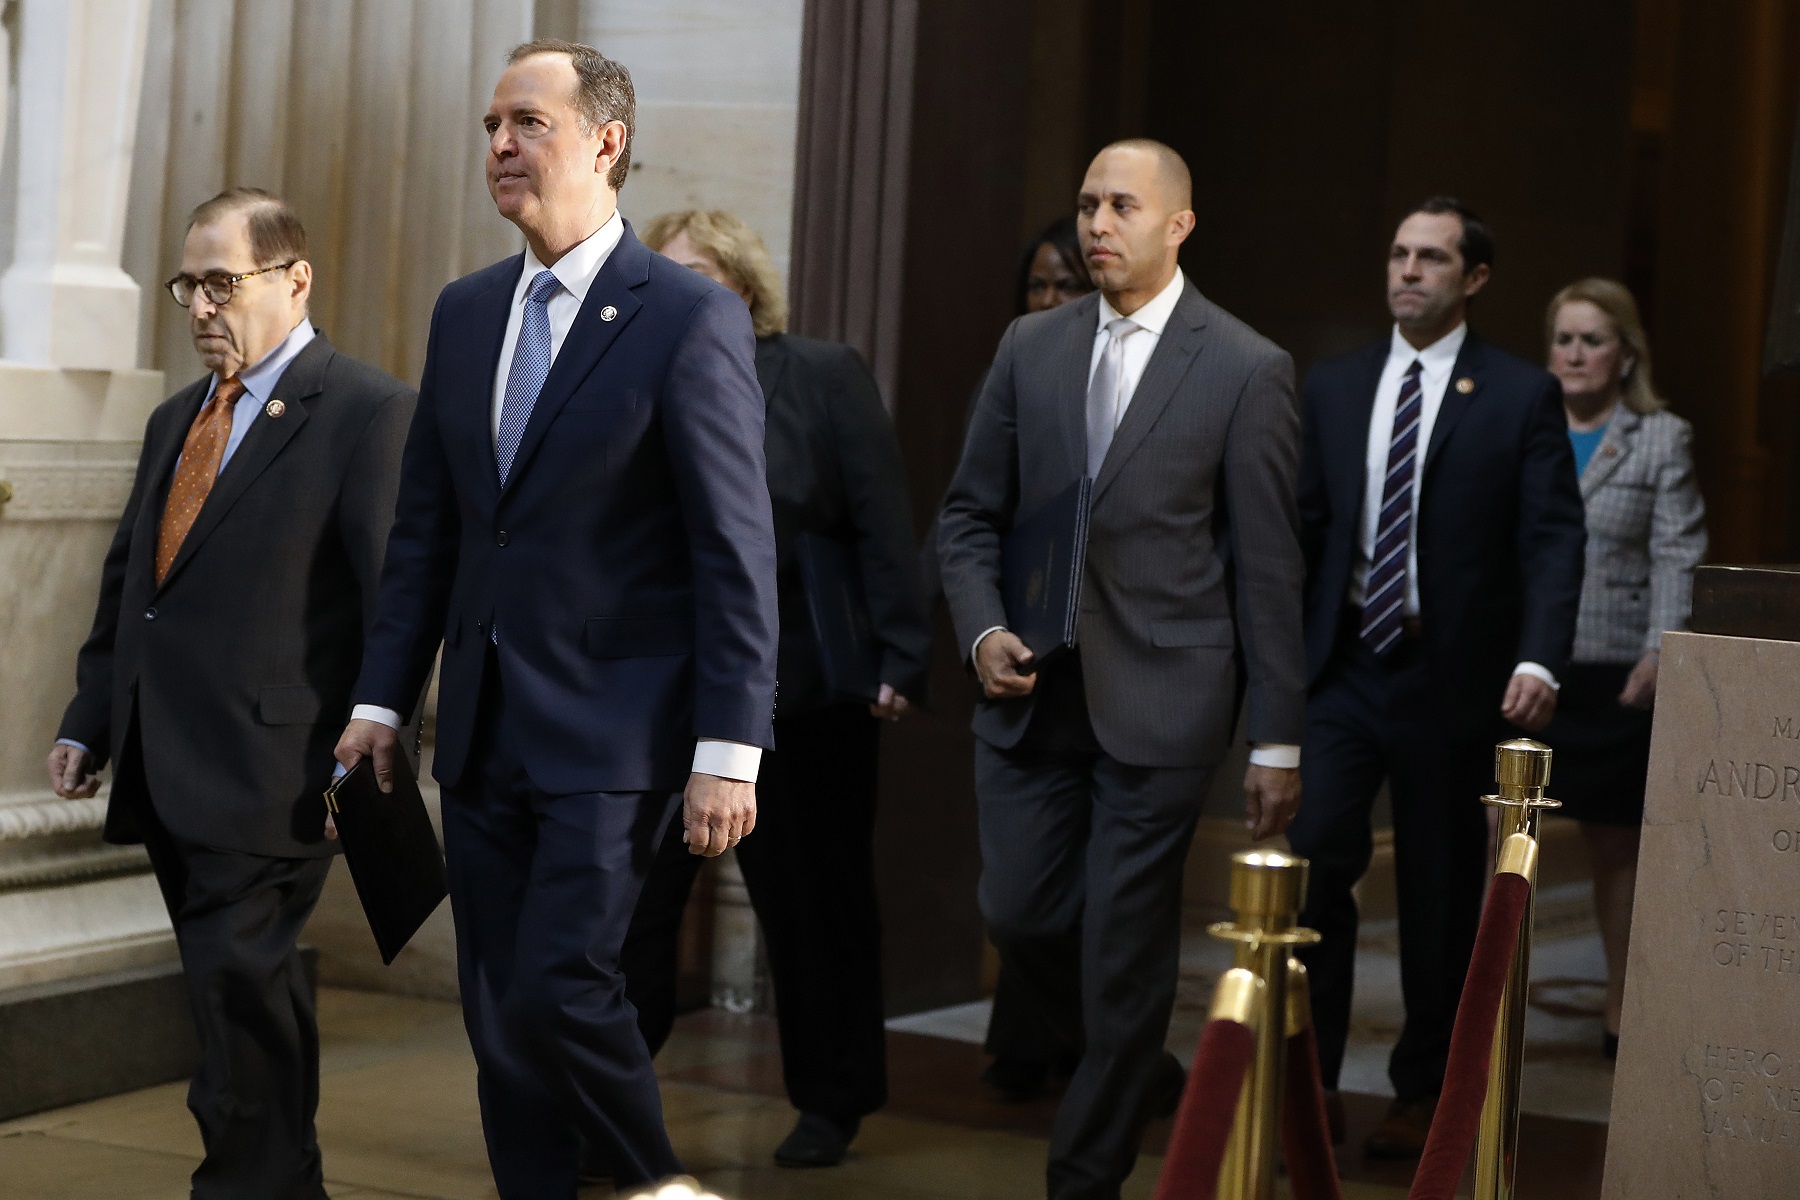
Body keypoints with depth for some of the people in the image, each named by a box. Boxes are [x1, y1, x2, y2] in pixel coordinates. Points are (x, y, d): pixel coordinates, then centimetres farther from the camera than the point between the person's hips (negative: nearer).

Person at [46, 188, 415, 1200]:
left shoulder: (370, 413, -7)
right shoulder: (176, 421, 19)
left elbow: (398, 595, -11)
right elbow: (126, 581, 23)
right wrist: (89, 721, 15)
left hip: (270, 769, -8)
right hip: (167, 771, 8)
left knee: (236, 984, -11)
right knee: (252, 993, 13)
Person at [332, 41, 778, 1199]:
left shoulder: (692, 317, -9)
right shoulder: (466, 311, 11)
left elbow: (738, 550, -11)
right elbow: (427, 525, 15)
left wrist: (730, 752, -15)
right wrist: (382, 697, 9)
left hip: (613, 725, -6)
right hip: (484, 729, 7)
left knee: (559, 987, -13)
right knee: (500, 1017, 8)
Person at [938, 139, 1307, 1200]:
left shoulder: (1247, 371, -4)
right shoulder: (1030, 348, 8)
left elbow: (1268, 567, -4)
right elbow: (972, 513, 13)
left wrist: (1279, 741, -5)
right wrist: (983, 630, -6)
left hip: (1160, 701, -4)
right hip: (1032, 690, 4)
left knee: (1126, 948, -1)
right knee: (1021, 918, 6)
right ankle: (1146, 1079, 33)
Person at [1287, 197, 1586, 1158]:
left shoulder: (1522, 396, -2)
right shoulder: (1333, 388, 9)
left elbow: (1553, 539, -8)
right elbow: (1302, 528, 12)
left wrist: (1539, 659, -21)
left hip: (1455, 679, -2)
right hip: (1342, 670, 2)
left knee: (1441, 896, 7)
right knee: (1313, 862, -11)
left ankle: (1422, 1094, 21)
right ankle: (1313, 1086, -2)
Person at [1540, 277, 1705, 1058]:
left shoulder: (1663, 439, 5)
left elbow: (1677, 555, -1)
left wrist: (1658, 654, -12)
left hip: (1614, 674, -1)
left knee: (1616, 847, 9)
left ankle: (1621, 1008, 20)